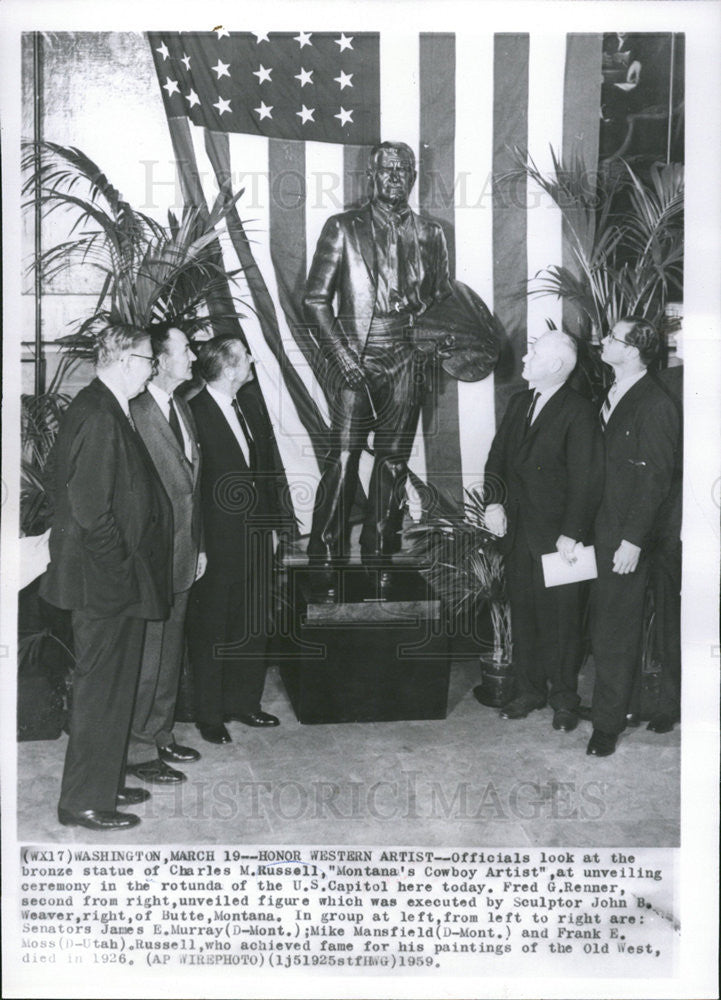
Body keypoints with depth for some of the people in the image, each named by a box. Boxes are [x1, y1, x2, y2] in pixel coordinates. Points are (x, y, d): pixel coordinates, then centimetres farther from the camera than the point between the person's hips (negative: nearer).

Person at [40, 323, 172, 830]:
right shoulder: (97, 415, -19)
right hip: (105, 580, -10)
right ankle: (84, 801, 16)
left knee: (114, 687, 18)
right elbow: (90, 507, -23)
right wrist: (120, 570, -17)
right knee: (101, 689, 2)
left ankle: (105, 784, 32)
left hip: (119, 578, 10)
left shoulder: (113, 410, 12)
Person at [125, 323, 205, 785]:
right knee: (146, 657, 2)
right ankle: (139, 750, 17)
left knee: (171, 653, 18)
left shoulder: (183, 408, 12)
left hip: (182, 554, 9)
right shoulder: (135, 412, -17)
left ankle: (161, 735, 33)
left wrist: (198, 544, 16)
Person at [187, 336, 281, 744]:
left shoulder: (248, 404, 8)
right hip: (218, 542, -8)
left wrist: (271, 522, 12)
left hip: (256, 538, 8)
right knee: (211, 631, 7)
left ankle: (244, 702, 33)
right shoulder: (194, 413, -17)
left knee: (254, 626, 16)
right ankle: (209, 715, 22)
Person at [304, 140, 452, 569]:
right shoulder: (343, 228, 6)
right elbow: (316, 299, 1)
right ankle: (325, 557, -1)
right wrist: (340, 353, -9)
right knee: (343, 458, -7)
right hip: (354, 357, -3)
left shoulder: (429, 234, 14)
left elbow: (443, 300, 21)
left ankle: (380, 552, 16)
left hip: (405, 361, 3)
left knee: (394, 461, 6)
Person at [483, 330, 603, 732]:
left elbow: (586, 479, -15)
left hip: (557, 535, -6)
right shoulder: (520, 402, 10)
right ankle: (529, 691, 28)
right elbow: (499, 455, 15)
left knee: (561, 618, 4)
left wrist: (572, 533, -19)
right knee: (523, 612, 14)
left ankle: (564, 697, 20)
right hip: (519, 532, 7)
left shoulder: (579, 412, -12)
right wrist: (493, 502, 1)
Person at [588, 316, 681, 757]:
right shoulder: (609, 396, 11)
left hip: (626, 538, -7)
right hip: (601, 530, 7)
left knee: (614, 633, 1)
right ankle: (618, 702, 27)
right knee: (612, 626, 14)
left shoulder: (657, 406, -14)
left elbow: (656, 480, -16)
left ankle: (608, 723, 13)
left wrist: (633, 540, -18)